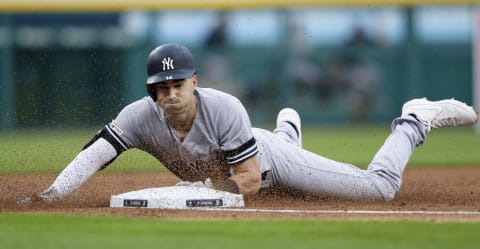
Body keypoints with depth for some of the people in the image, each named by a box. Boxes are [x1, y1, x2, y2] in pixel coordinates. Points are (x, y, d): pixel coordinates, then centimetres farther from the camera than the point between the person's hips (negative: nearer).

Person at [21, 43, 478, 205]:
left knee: (380, 187, -6)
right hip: (215, 175, 5)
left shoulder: (224, 108, -41)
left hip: (268, 160, -5)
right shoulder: (141, 116, -32)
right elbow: (94, 155, -41)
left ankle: (416, 121, 19)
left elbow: (249, 181, -35)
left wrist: (197, 190, -42)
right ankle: (287, 128, 69)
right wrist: (52, 193, -56)